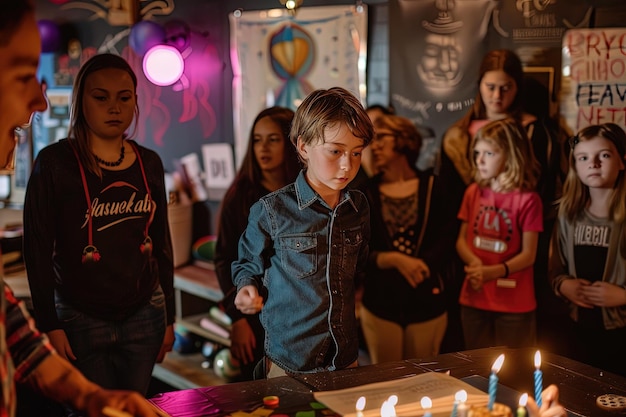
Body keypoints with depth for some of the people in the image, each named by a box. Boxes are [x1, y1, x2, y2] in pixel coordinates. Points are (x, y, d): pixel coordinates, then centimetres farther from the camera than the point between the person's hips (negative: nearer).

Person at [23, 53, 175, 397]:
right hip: (80, 319, -3)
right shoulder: (55, 162, -6)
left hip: (145, 314, 4)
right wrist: (49, 326, -9)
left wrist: (169, 317, 13)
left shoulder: (149, 163, 7)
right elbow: (37, 249, -6)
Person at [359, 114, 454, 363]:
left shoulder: (431, 186, 2)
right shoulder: (366, 193, 3)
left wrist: (421, 264, -17)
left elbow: (447, 238, -3)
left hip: (426, 302, 0)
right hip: (380, 304, 0)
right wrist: (394, 259, -18)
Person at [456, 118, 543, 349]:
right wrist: (474, 263, -14)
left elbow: (528, 255, -10)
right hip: (474, 299, 4)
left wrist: (494, 271, -24)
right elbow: (461, 240, 6)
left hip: (515, 304, -4)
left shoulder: (527, 200, -11)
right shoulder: (473, 192, 4)